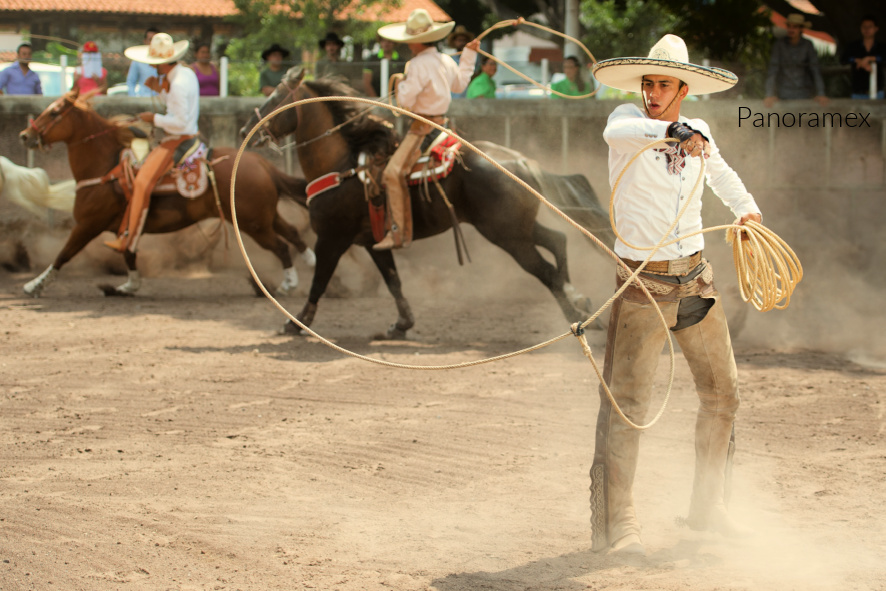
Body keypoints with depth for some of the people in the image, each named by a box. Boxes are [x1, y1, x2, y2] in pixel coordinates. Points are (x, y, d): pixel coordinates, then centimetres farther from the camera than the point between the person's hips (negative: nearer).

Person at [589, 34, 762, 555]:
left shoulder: (698, 134, 5)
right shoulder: (629, 119, -10)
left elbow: (719, 170, 28)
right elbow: (618, 132, -37)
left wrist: (746, 207, 15)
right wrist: (674, 132, -53)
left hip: (697, 278, 6)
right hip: (643, 286, -6)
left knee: (722, 394, 13)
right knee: (626, 403, -9)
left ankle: (708, 509, 28)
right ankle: (615, 526, -8)